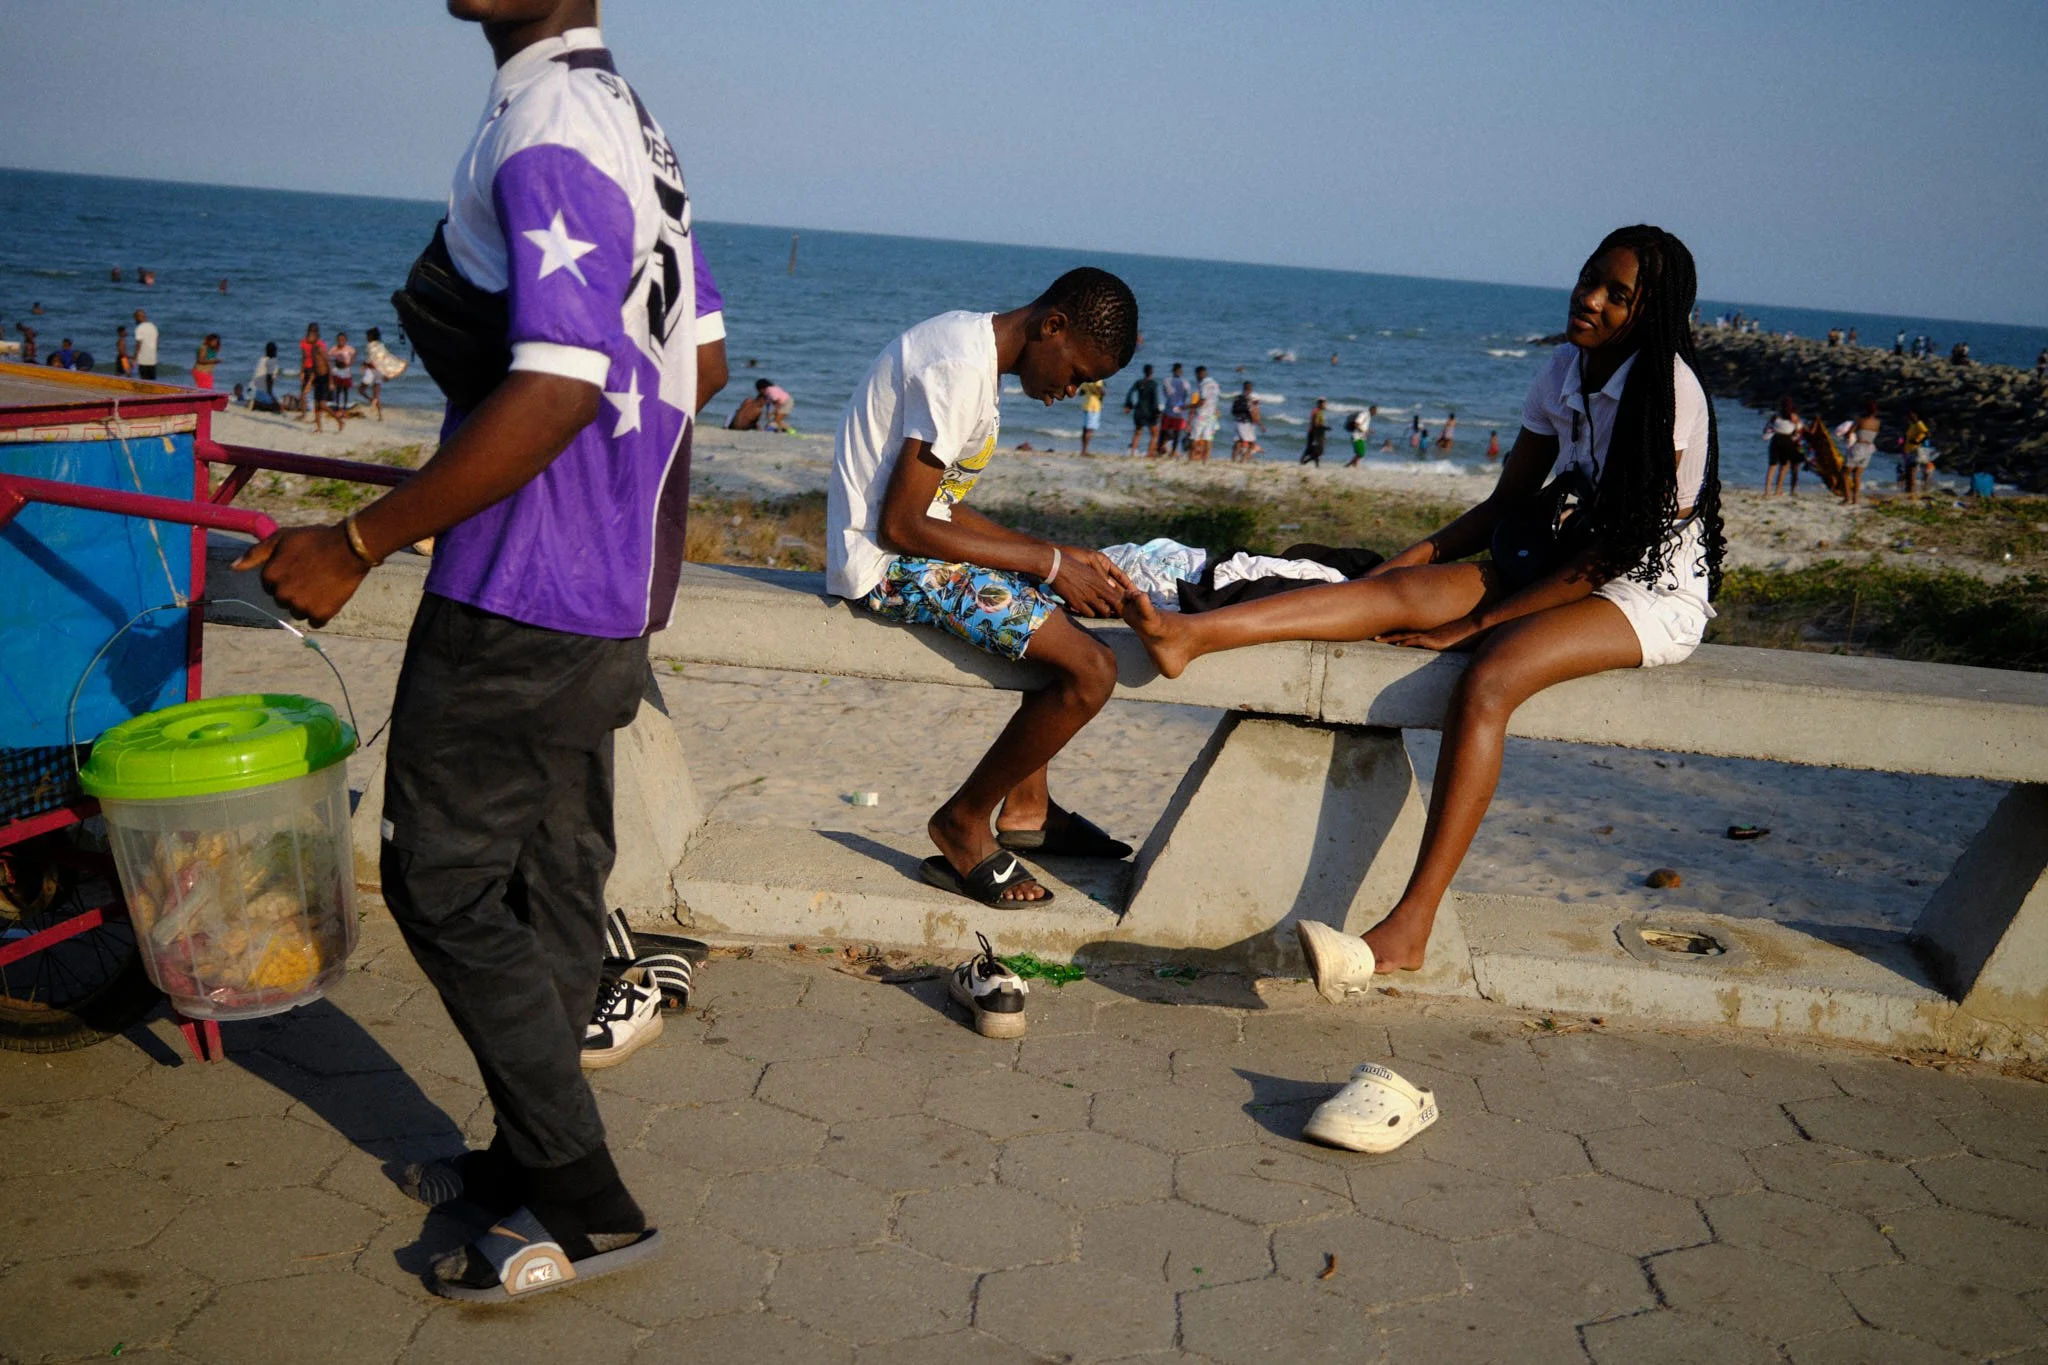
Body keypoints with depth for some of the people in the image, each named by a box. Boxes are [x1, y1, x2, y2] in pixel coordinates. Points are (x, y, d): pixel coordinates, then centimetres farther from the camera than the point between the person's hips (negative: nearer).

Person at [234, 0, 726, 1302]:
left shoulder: (545, 135, -18)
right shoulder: (633, 122, 13)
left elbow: (555, 391, -26)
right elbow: (702, 361, 17)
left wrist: (357, 544, -21)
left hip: (520, 593, -10)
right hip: (611, 584, 10)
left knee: (444, 881, 0)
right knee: (552, 873, 17)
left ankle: (585, 1205, 7)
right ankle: (540, 1153, 31)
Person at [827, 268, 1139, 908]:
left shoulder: (975, 345, 12)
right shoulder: (959, 370, -20)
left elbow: (942, 505, 13)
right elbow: (901, 525, -23)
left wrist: (1058, 557, 4)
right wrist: (1047, 562, -16)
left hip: (912, 546, 11)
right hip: (888, 564, -11)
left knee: (1066, 607, 25)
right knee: (1090, 670, -16)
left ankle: (1025, 807, 28)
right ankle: (962, 825, 1)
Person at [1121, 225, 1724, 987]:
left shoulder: (1667, 389, -16)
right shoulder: (1567, 369, 6)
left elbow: (1618, 550, -19)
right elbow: (1507, 502, 9)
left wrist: (1475, 622, -21)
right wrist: (1423, 551, -8)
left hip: (1655, 592, -7)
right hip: (1569, 568, 7)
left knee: (1485, 681, -33)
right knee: (1401, 589, -19)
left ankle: (1407, 929, -40)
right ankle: (1196, 634, -31)